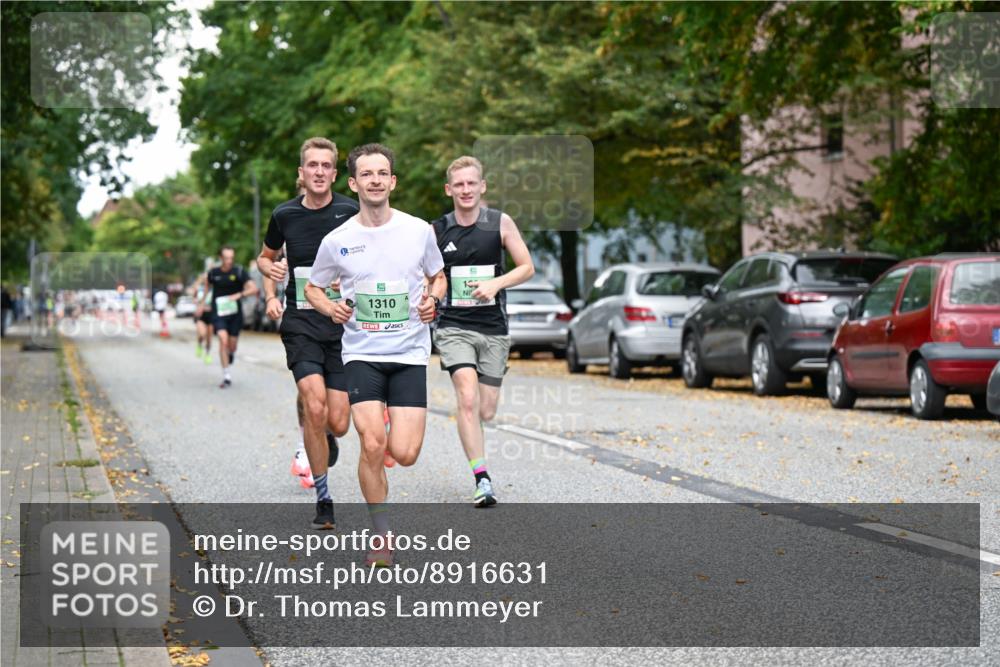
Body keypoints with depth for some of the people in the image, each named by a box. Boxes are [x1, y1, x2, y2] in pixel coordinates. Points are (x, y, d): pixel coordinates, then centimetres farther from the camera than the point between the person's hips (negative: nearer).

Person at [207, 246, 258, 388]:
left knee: (232, 344, 7)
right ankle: (227, 376, -16)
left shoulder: (239, 272, -6)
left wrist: (239, 295, -28)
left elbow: (254, 288, -14)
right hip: (218, 313, 0)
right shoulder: (213, 273, 0)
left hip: (235, 313, 0)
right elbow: (208, 285, 23)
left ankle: (231, 354, 48)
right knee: (223, 340, -18)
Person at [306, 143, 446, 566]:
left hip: (410, 354, 1)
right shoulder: (337, 241, -1)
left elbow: (438, 278, 17)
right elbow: (312, 288, 14)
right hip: (362, 353, -1)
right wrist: (332, 309, -7)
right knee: (373, 445, -17)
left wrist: (432, 300, -5)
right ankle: (381, 535, 2)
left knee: (404, 454, -9)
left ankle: (395, 424, 31)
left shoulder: (419, 231, 0)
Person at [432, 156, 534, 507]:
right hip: (453, 327, -1)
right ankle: (482, 478, -21)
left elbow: (527, 267, 3)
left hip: (493, 329, 1)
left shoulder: (500, 223, 1)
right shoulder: (436, 230, 2)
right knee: (468, 398, -21)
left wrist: (496, 283, -12)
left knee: (486, 411, 5)